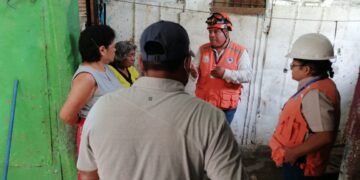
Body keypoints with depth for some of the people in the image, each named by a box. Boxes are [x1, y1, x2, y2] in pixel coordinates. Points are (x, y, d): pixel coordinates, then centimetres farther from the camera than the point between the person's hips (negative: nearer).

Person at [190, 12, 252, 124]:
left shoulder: (240, 51, -6)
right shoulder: (203, 49, 4)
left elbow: (247, 75, -13)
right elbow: (196, 69, 1)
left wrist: (226, 73, -27)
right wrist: (193, 71, -23)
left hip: (226, 106, -2)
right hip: (203, 103, 3)